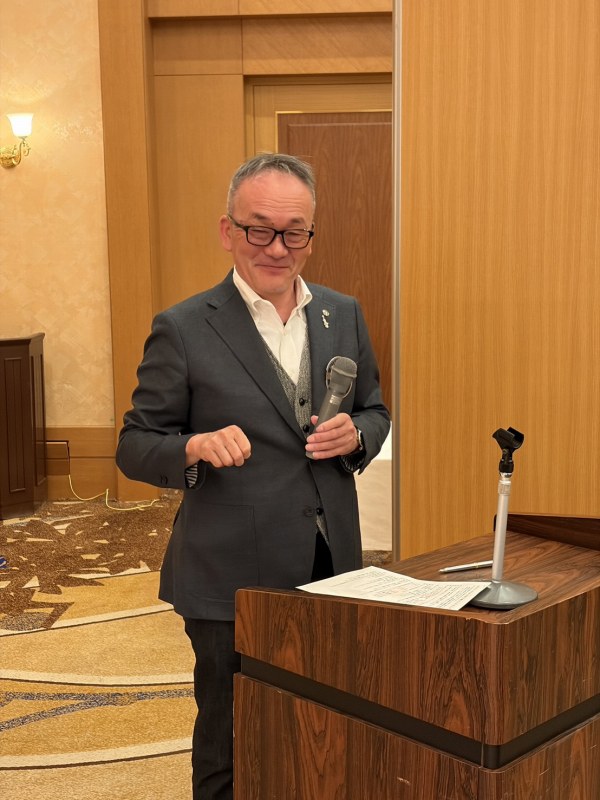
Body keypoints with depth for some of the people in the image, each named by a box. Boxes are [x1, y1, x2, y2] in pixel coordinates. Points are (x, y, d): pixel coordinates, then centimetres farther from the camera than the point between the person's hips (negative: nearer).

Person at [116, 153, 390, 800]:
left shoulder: (343, 315, 6)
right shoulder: (183, 329, -8)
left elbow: (374, 411, 16)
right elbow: (135, 447, -4)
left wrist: (354, 434, -7)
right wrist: (196, 447, -25)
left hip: (332, 570, 5)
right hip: (234, 581, -4)